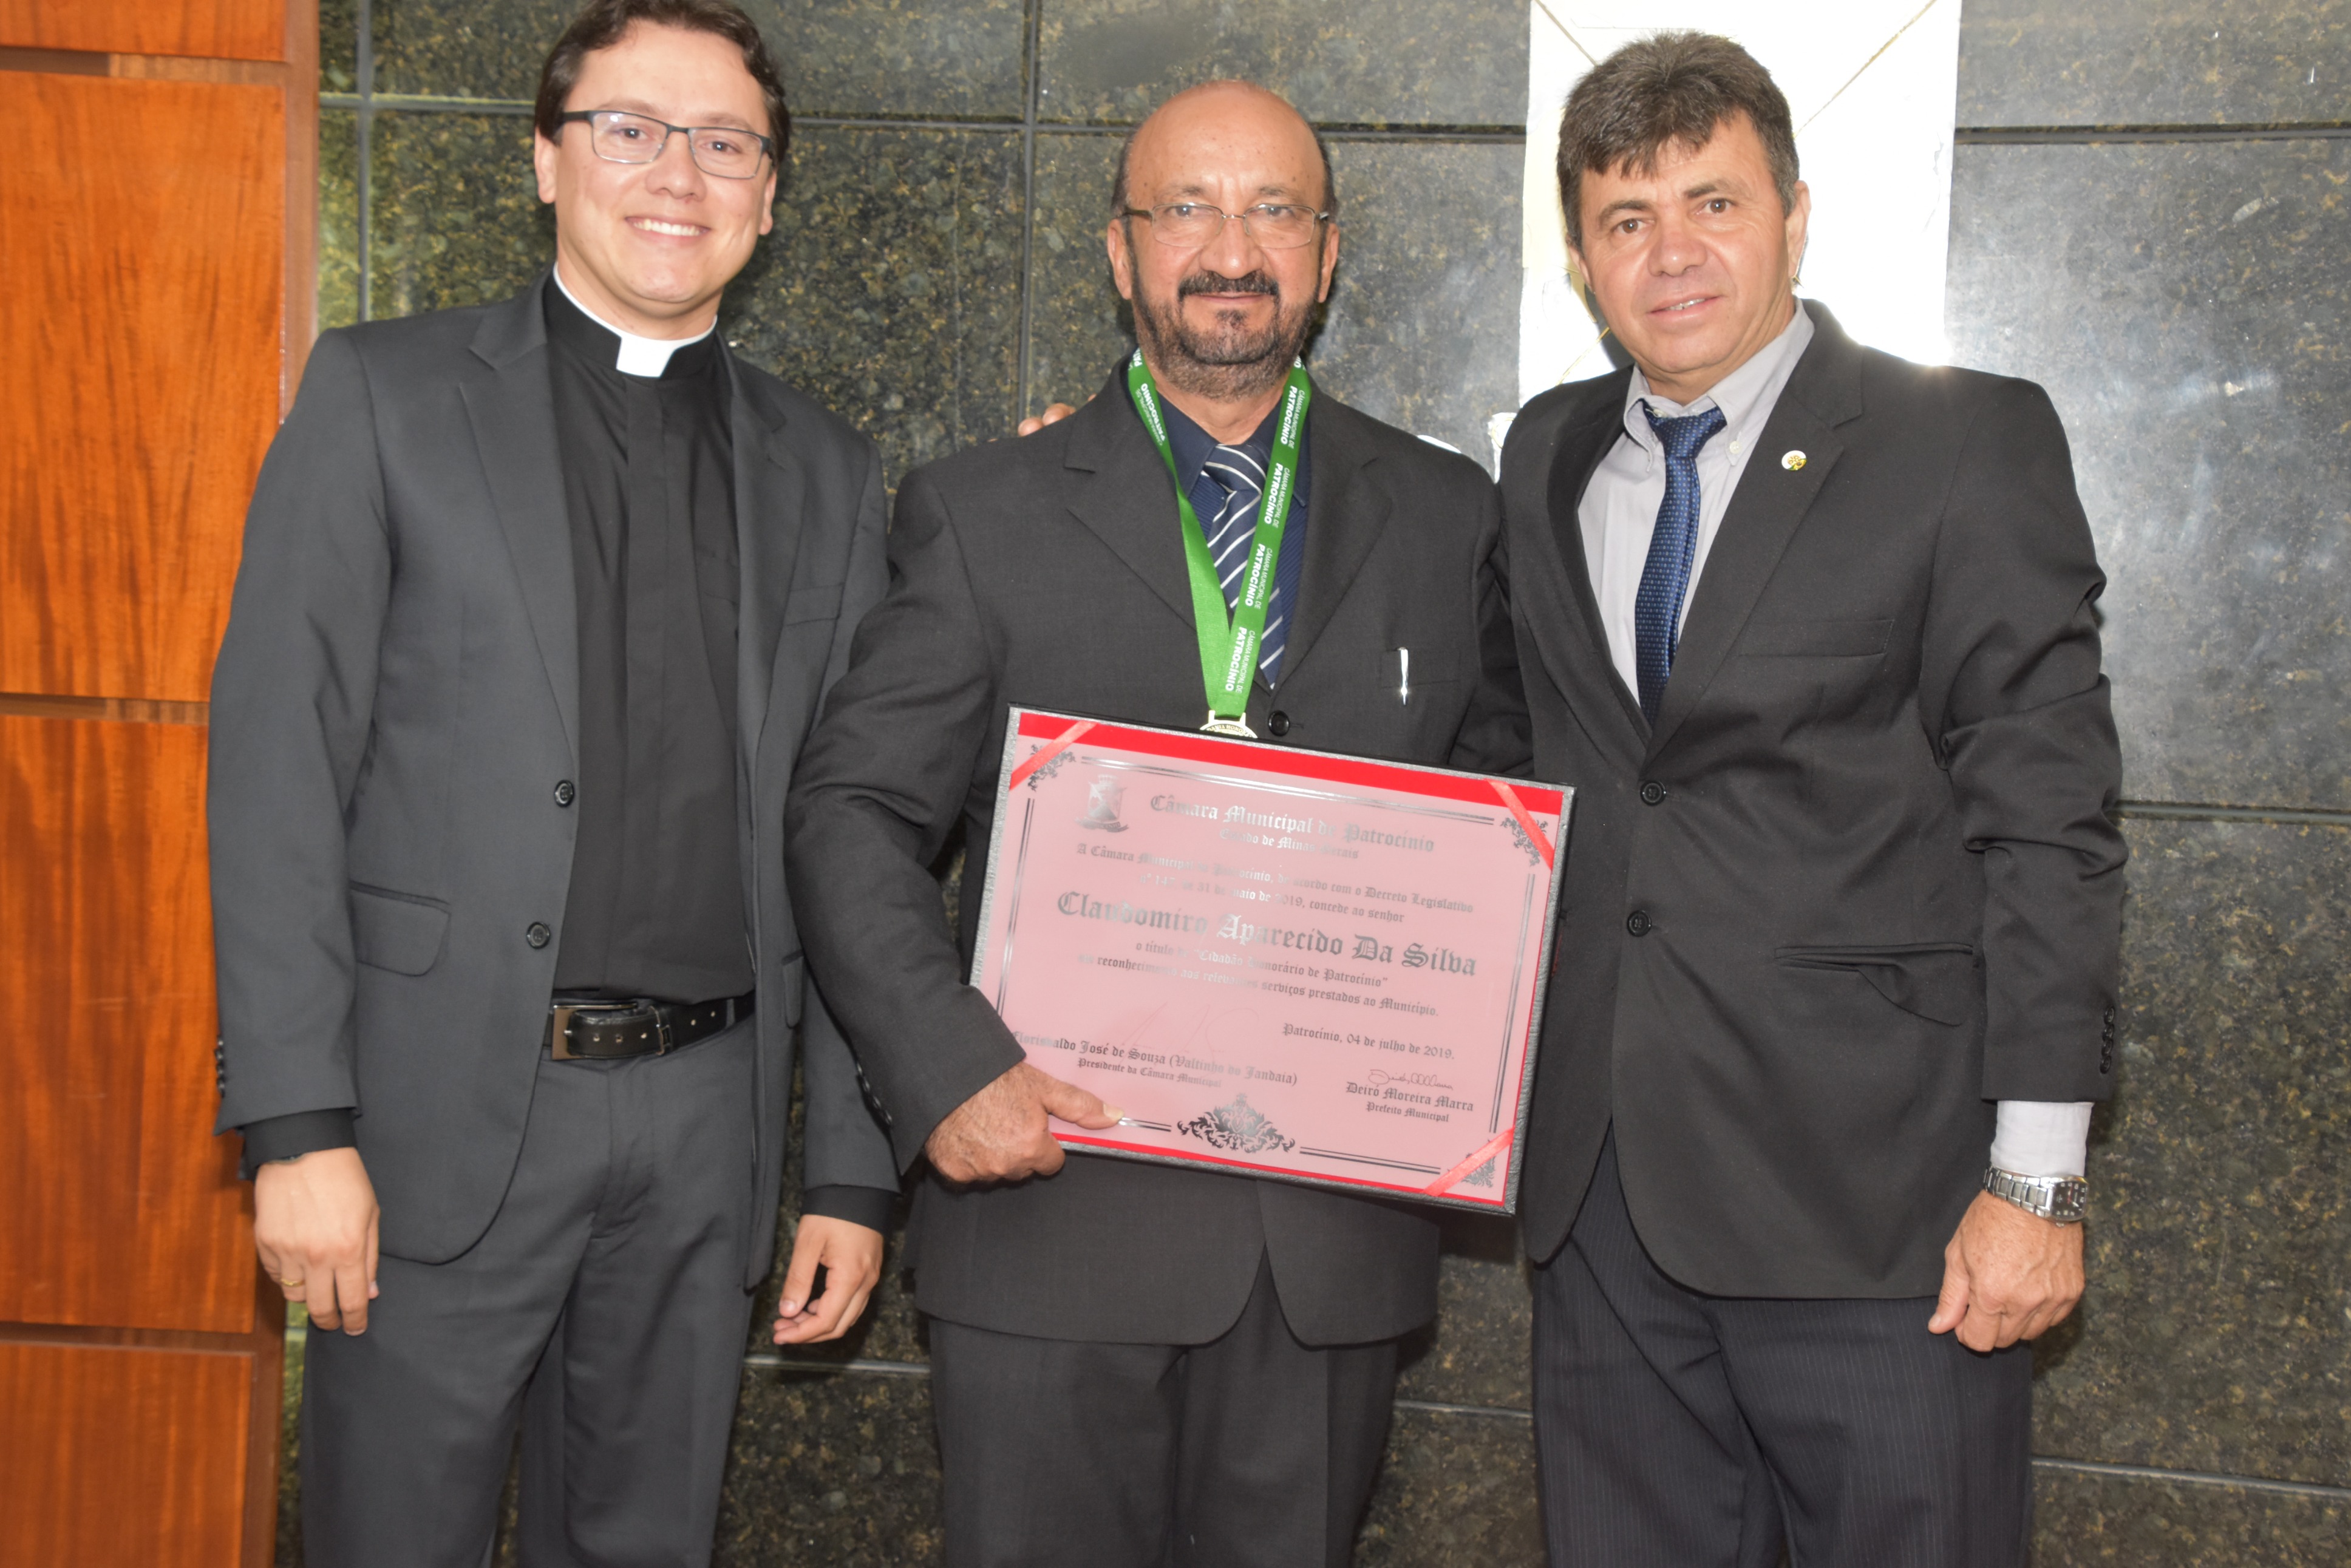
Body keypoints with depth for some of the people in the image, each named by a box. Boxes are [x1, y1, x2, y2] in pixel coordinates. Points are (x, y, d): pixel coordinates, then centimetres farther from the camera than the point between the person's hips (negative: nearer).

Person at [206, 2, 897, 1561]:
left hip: (708, 1119, 3)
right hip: (447, 1103, -3)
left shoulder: (825, 472, 10)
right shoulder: (382, 395, 1)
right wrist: (298, 1127, -12)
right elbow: (279, 767, -5)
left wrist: (855, 1170, 6)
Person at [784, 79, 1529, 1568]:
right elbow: (854, 815, -2)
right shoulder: (983, 514, 2)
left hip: (1339, 1232, 2)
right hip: (1053, 1199, -1)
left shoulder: (1447, 515, 9)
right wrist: (946, 1067, -16)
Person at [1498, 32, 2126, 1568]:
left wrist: (2039, 1178, -11)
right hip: (1605, 1177, 5)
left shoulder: (1968, 443, -3)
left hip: (1875, 1199, -4)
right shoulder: (1549, 459, 13)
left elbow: (2047, 822, -8)